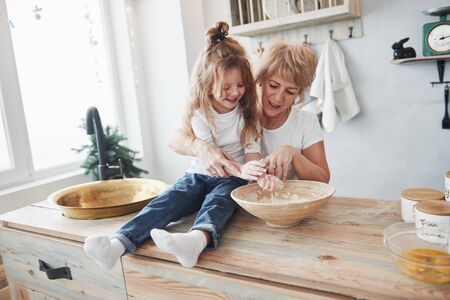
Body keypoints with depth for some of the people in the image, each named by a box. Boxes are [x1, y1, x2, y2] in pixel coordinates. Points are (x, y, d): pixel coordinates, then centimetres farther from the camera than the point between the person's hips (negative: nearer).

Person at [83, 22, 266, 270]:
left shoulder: (248, 112, -1)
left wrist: (259, 173, -30)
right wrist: (241, 170, -34)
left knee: (217, 201, -35)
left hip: (234, 178, -1)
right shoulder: (200, 114, -6)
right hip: (200, 174, 1)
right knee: (169, 200, -26)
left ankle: (196, 240, -68)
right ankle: (118, 244, -46)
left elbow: (252, 150, -6)